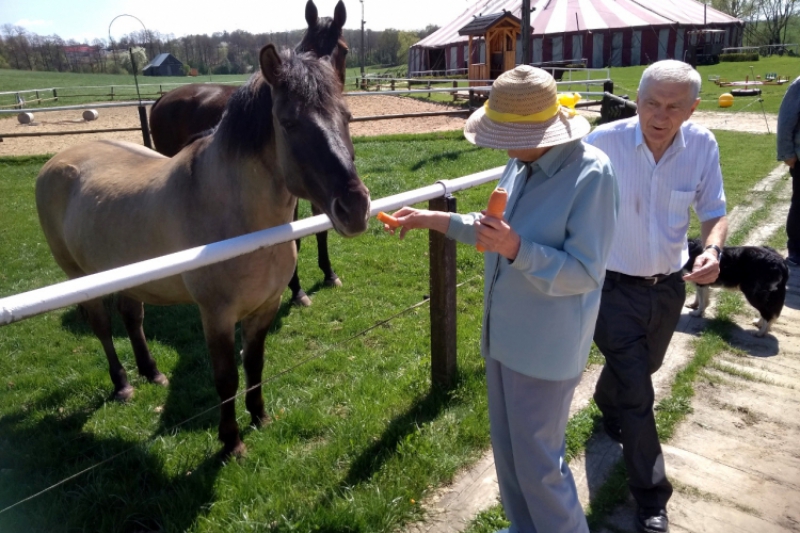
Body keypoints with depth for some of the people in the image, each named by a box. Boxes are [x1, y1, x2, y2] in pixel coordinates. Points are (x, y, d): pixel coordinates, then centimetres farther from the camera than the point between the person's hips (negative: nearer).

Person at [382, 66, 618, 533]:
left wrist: (516, 250, -34)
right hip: (504, 335, 8)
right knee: (507, 451, 23)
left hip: (546, 346, -8)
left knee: (538, 463, 8)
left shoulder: (591, 174, -22)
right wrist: (434, 220, 9)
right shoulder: (522, 164, 1)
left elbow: (584, 273, -22)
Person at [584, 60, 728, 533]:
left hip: (668, 288, 4)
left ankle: (608, 404, 63)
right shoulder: (604, 142, -19)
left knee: (638, 369, 28)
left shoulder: (703, 145, -10)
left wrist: (713, 248, -22)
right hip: (615, 287, -4)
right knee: (638, 394, -2)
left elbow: (714, 212, 0)